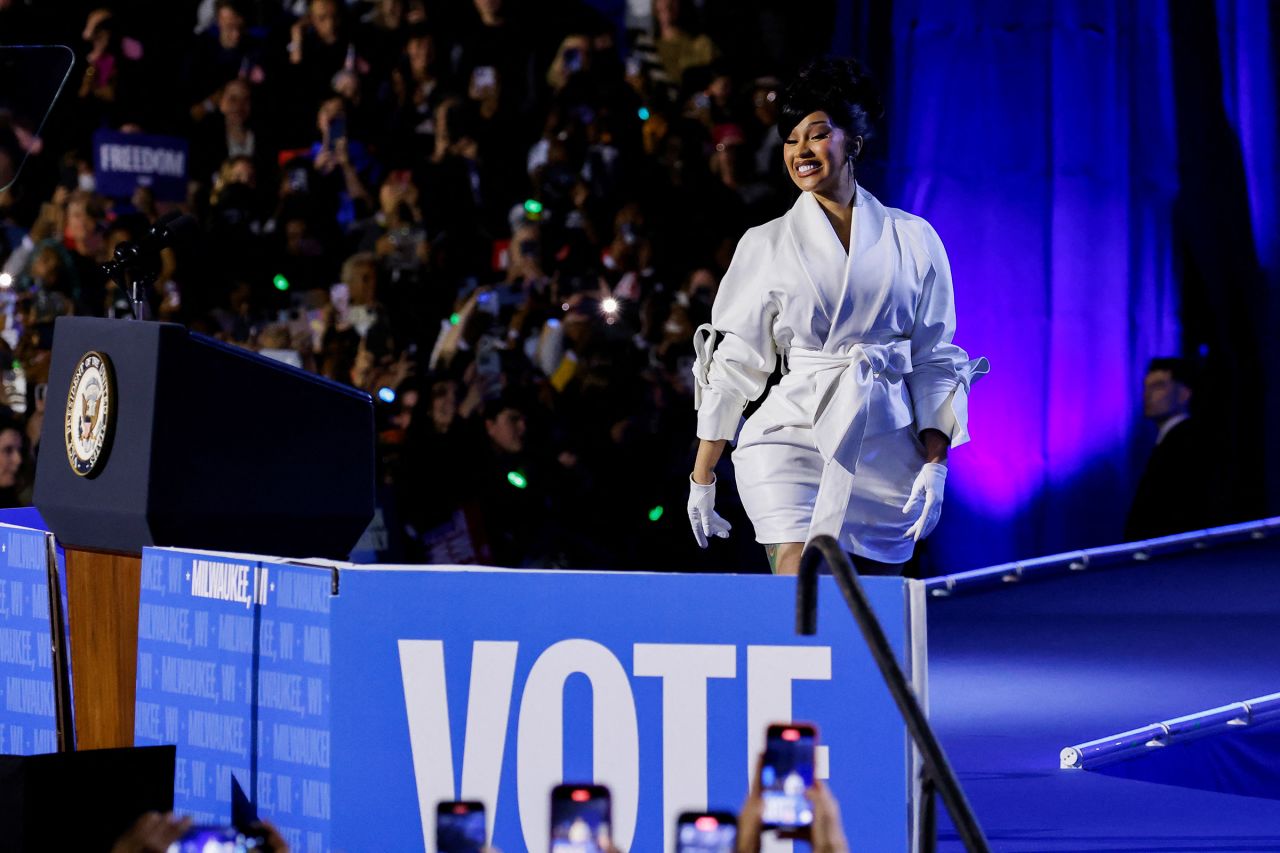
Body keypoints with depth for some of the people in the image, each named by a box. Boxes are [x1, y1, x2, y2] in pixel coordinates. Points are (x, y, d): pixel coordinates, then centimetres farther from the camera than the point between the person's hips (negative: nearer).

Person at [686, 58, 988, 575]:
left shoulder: (913, 240, 7)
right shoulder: (765, 245, 7)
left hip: (886, 451, 1)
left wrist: (935, 464, -3)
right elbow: (733, 363, 9)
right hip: (794, 437, -1)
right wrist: (702, 476, 7)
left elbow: (933, 361, 7)